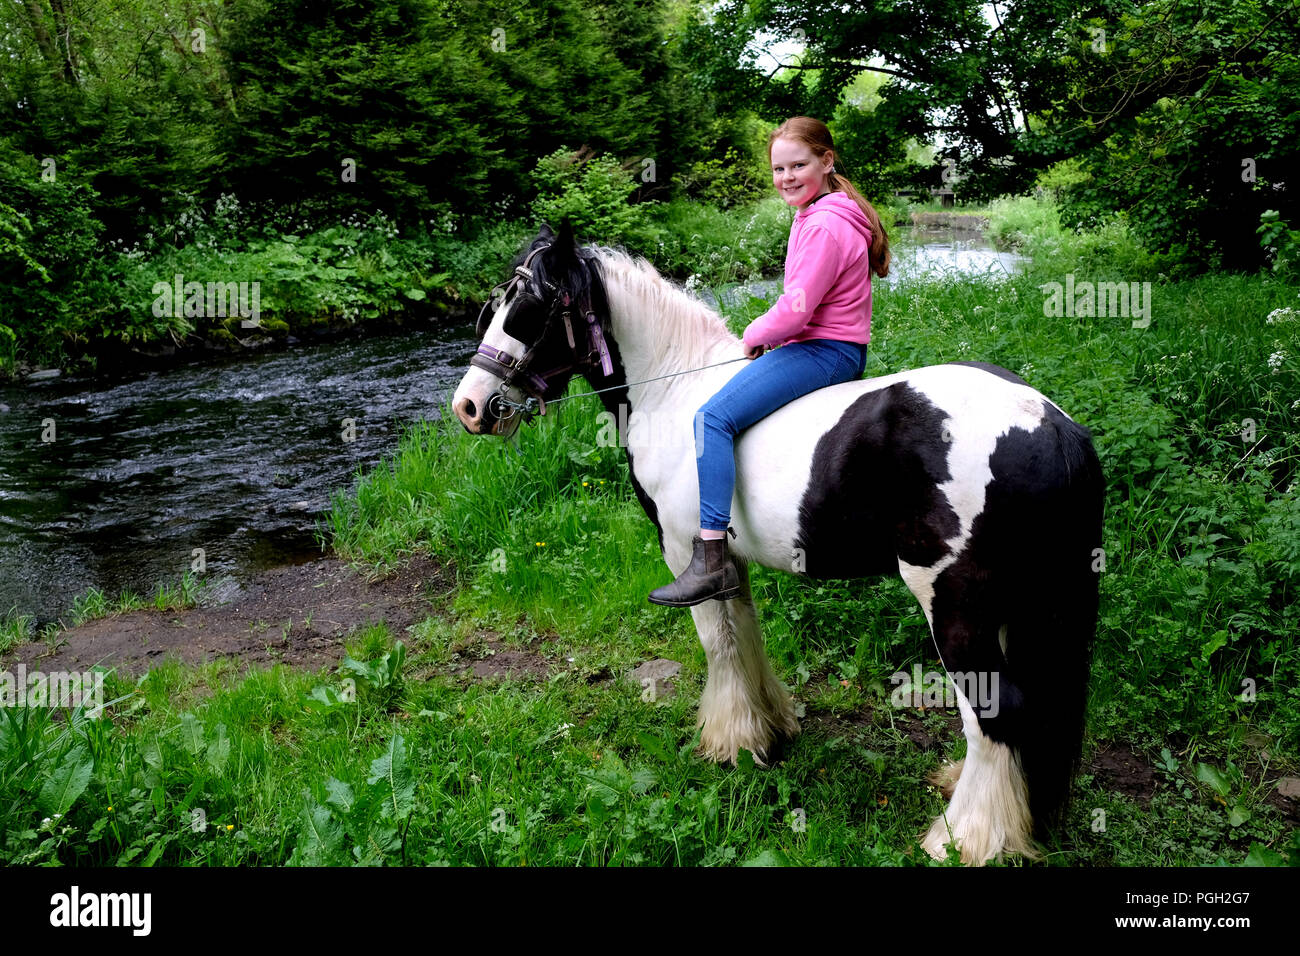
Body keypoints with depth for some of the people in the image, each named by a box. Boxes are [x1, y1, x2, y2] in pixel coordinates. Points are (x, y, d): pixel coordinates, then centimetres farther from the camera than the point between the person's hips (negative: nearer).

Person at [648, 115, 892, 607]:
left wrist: (755, 336, -4)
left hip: (824, 351, -11)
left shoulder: (825, 226, -19)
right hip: (837, 349, 11)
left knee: (713, 416, -23)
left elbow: (795, 311, -23)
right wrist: (766, 335, 9)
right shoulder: (820, 214, 15)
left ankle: (711, 561, -28)